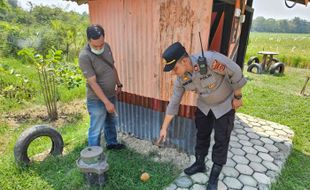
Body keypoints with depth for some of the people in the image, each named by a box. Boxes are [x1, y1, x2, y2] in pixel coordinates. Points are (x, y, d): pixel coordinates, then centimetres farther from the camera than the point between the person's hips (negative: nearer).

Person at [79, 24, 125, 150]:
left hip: (111, 94, 8)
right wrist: (106, 102, -24)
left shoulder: (106, 46, -3)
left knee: (111, 122, 25)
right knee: (96, 129, 6)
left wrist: (119, 84, 17)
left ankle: (112, 143, 47)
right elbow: (93, 83, -25)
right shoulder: (84, 56, -26)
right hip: (97, 99, -7)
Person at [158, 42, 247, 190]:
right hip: (204, 105, 5)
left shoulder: (210, 59, -38)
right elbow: (174, 103, -9)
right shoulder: (181, 79, -19)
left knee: (221, 139, 5)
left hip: (225, 104, -4)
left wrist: (237, 97, -14)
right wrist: (164, 128, -5)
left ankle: (214, 175, 23)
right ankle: (199, 164, 39)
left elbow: (235, 72, -25)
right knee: (202, 135, 16)